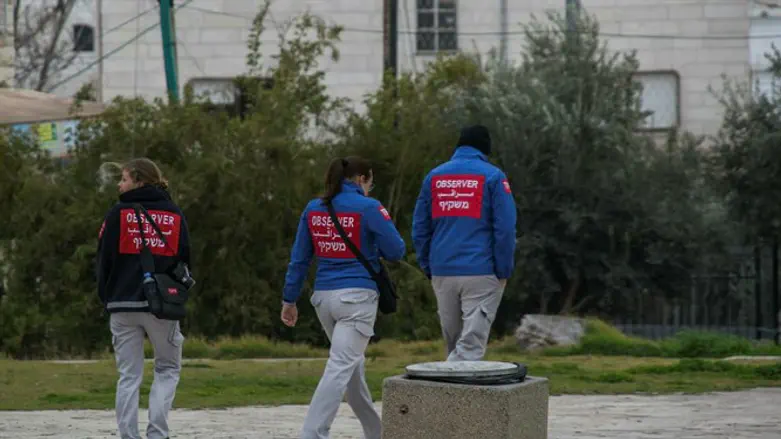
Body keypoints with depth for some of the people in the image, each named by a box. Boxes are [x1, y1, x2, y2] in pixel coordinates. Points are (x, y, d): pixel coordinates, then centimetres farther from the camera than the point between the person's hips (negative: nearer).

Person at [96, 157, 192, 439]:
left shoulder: (119, 213, -1)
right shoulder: (174, 215, 7)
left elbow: (104, 260, 0)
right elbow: (184, 260, 9)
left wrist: (106, 299, 11)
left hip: (124, 303, -1)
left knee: (129, 376, 5)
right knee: (168, 369, 12)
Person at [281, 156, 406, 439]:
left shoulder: (313, 209, 6)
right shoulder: (368, 208, -8)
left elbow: (299, 259, 9)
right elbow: (396, 251, -5)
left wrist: (289, 300, 14)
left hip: (324, 296, 6)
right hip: (358, 296, -6)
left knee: (353, 364, 21)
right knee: (340, 368, -10)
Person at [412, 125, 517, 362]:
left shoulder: (434, 176, 10)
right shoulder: (492, 176, -3)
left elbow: (419, 227, 10)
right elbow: (505, 228, -8)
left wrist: (427, 266, 16)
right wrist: (504, 270, -2)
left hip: (442, 272, 4)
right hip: (481, 271, -4)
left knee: (453, 343, 16)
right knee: (471, 345, -6)